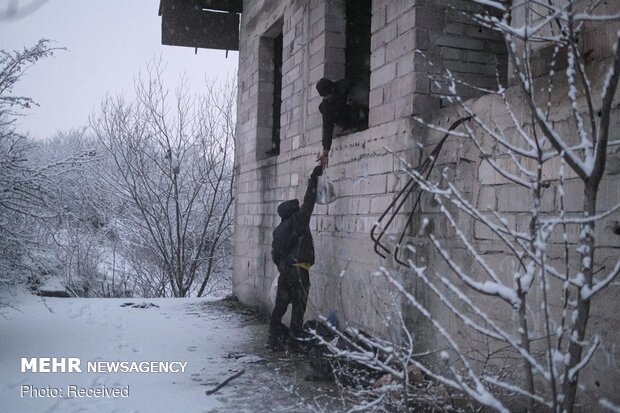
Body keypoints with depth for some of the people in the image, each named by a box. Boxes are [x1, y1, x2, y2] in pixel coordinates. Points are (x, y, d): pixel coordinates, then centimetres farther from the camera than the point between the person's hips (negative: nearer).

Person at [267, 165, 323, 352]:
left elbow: (275, 254, 16)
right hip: (298, 271, -7)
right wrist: (314, 178, 1)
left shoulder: (278, 230, 14)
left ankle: (275, 338, 12)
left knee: (280, 307, 10)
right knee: (298, 308, 0)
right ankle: (294, 341, 3)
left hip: (284, 271, 7)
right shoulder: (297, 221, -6)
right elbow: (308, 202, -6)